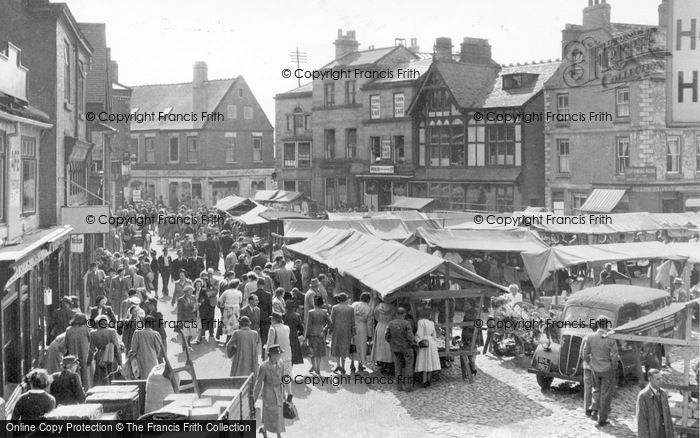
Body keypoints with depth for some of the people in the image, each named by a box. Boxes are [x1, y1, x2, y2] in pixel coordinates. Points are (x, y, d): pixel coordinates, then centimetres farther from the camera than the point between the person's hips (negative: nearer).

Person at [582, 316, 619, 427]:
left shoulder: (589, 337, -10)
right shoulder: (611, 339, -19)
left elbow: (585, 355, -5)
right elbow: (614, 357, -19)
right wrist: (614, 367, 0)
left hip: (595, 369, 3)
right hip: (608, 370, -3)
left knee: (597, 390, 26)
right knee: (606, 394, 9)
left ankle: (594, 410, 13)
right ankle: (602, 420, 14)